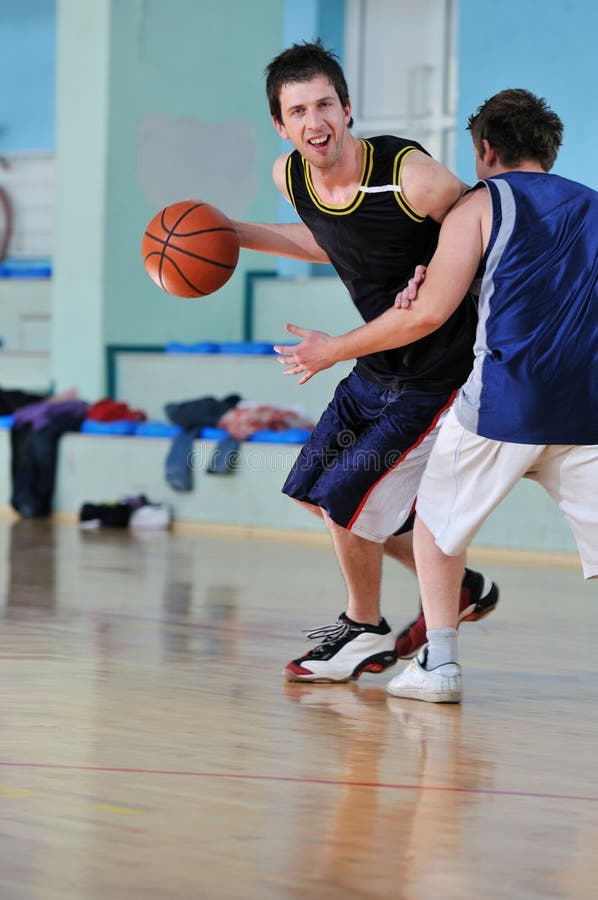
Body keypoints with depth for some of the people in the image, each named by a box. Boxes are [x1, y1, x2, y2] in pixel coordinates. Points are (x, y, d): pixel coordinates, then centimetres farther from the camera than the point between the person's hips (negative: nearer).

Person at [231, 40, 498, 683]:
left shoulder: (411, 178, -29)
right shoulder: (291, 178, -7)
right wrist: (236, 234, 8)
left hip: (438, 377, -8)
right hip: (375, 367, 8)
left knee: (348, 502, -4)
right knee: (316, 493, 18)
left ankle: (364, 632, 26)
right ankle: (459, 588, 32)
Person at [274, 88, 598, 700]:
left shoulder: (480, 205, 4)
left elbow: (428, 313, -3)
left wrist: (334, 350, 7)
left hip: (505, 398, -3)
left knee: (437, 518, 18)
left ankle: (439, 664, 10)